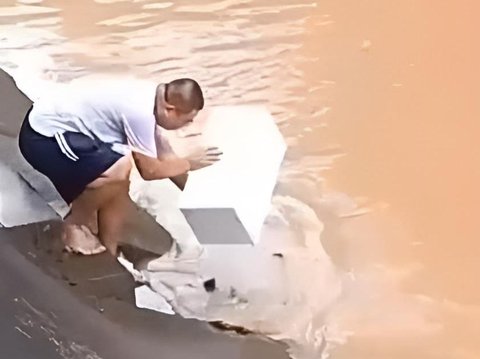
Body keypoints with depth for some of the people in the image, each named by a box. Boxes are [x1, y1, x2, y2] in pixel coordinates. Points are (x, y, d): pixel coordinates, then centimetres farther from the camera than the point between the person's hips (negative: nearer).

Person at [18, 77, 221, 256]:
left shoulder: (153, 99, 2)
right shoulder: (140, 111, -27)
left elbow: (164, 154, 14)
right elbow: (149, 170, -15)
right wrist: (189, 163, -1)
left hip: (55, 125, 10)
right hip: (42, 135, -10)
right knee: (119, 171, -25)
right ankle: (75, 222, -1)